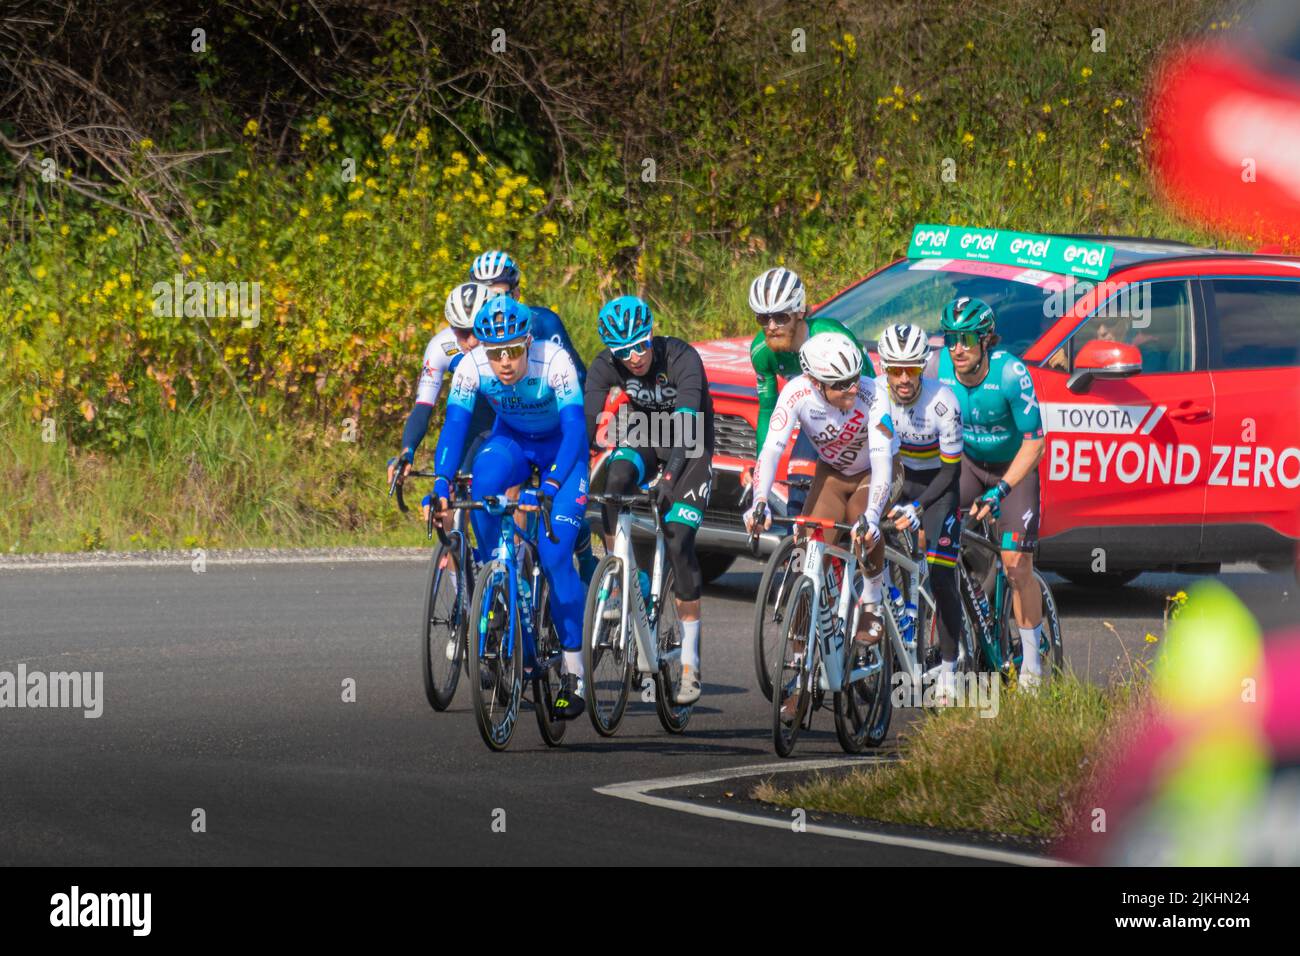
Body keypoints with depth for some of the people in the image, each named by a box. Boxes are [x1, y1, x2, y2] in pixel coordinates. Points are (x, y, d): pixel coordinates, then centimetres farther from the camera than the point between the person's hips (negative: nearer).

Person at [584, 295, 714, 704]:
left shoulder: (681, 359, -29)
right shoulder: (606, 365, -17)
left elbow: (686, 421, -40)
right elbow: (587, 420, -25)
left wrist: (669, 476, -52)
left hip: (691, 449, -4)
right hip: (646, 437, 4)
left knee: (678, 542, -16)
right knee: (614, 480, -31)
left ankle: (690, 662, -10)